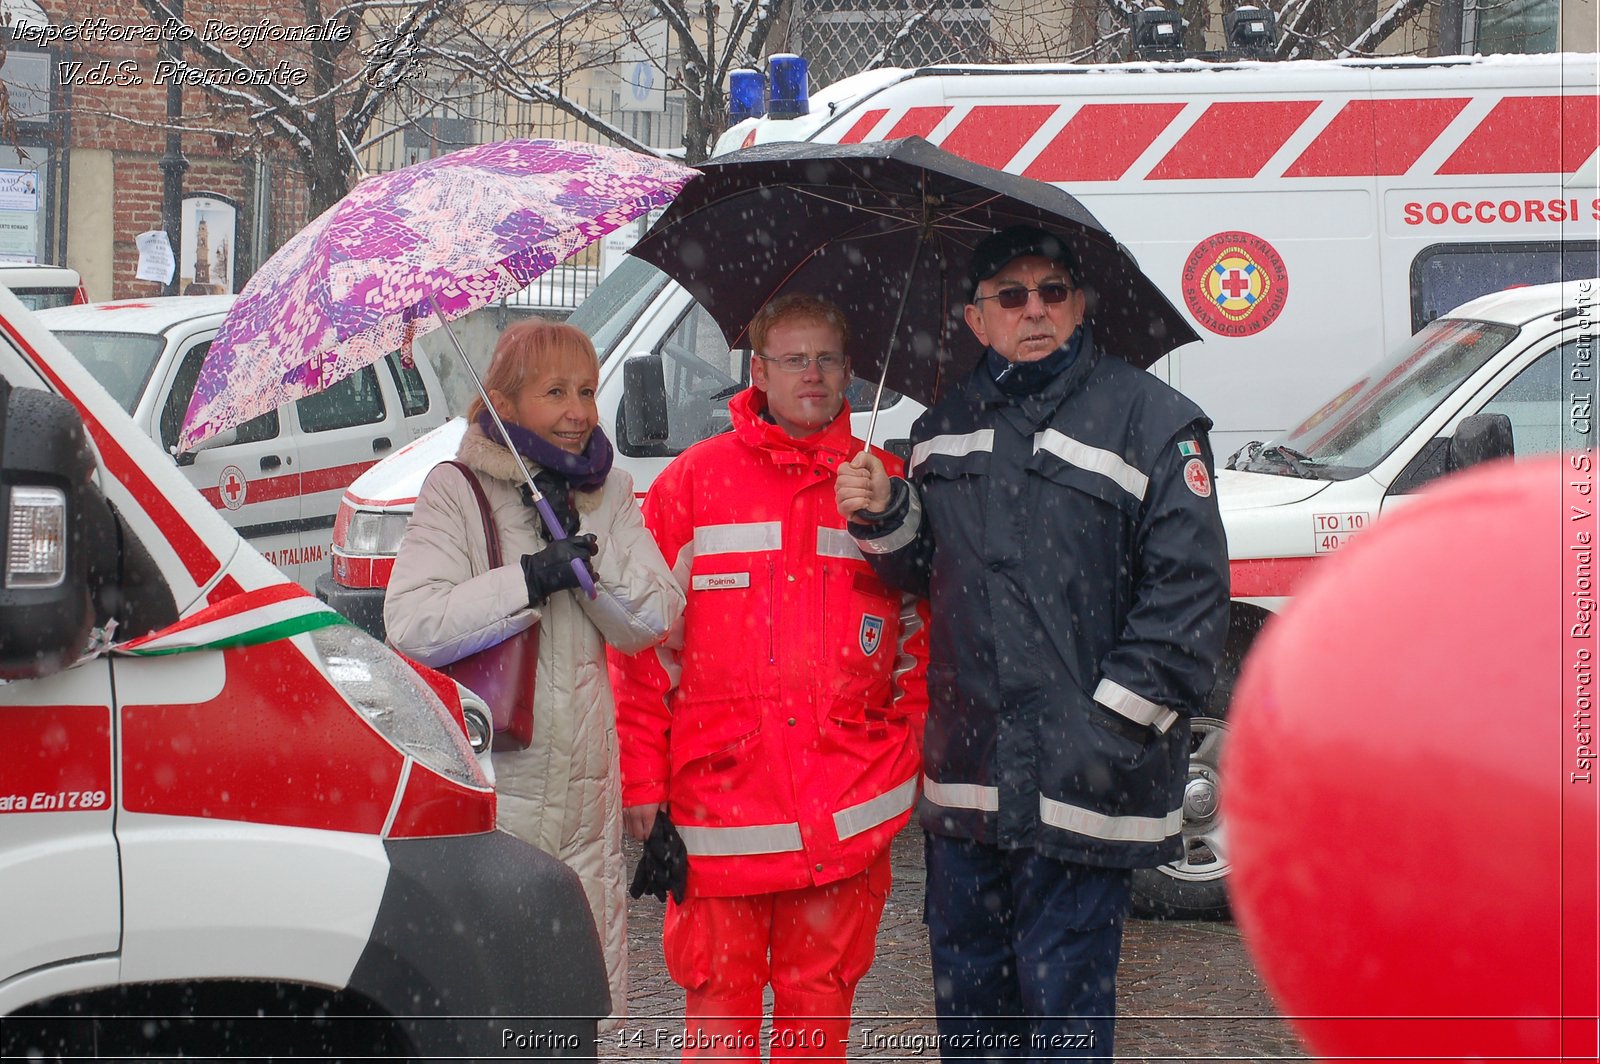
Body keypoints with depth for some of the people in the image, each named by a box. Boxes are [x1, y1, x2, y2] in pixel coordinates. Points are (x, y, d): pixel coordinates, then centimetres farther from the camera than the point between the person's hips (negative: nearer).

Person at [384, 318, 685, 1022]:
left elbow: (652, 621, 2)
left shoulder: (610, 496, 12)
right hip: (482, 791, -4)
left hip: (586, 801, 4)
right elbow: (411, 625, -15)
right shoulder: (456, 491, -2)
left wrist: (580, 541, -9)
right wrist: (531, 577, -20)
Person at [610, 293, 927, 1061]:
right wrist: (641, 778, -1)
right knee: (719, 997, 1)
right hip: (718, 790, -1)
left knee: (818, 994, 8)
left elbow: (920, 638, 12)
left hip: (849, 810, 1)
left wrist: (929, 761, 6)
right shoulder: (693, 481, 4)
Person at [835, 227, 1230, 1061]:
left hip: (1080, 772, -6)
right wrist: (884, 518, 4)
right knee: (966, 991, 15)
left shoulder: (1149, 418, -5)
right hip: (966, 773, 6)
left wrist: (1114, 723, -14)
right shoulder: (944, 429, 14)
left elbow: (1189, 587, -10)